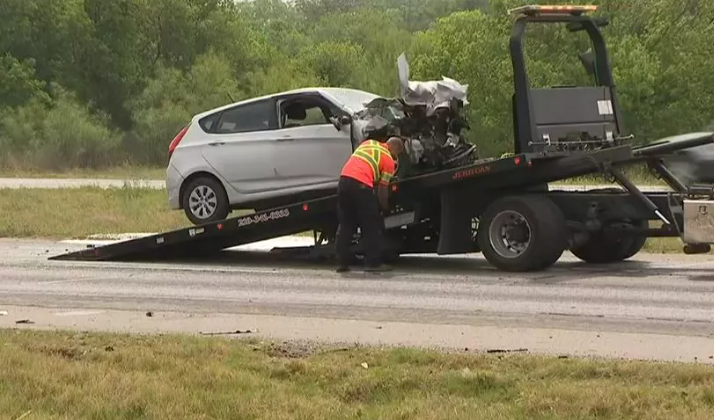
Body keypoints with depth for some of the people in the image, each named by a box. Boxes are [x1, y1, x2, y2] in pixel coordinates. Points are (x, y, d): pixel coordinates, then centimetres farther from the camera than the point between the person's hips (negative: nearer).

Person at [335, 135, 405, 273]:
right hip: (361, 184, -6)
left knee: (345, 225, 14)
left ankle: (343, 262, 12)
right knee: (371, 225, 5)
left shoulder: (369, 143, 24)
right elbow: (382, 189, 5)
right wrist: (385, 208, 19)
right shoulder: (389, 160, 7)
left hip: (344, 179, 6)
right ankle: (373, 263, 3)